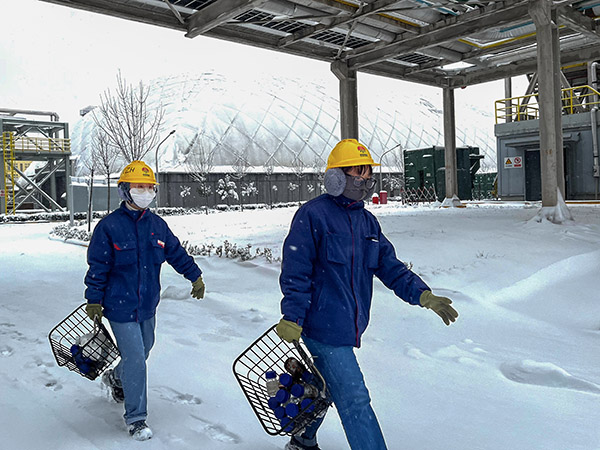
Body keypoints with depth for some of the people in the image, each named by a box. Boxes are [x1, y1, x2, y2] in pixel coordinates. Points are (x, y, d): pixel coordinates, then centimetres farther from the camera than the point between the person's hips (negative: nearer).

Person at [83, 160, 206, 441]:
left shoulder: (157, 225, 3)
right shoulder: (109, 226, -12)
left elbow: (176, 252, 14)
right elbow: (98, 266, -8)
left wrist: (195, 276, 14)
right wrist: (94, 300, -7)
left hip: (148, 304, 6)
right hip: (120, 305, -6)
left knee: (143, 351, 21)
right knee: (135, 360, -6)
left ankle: (115, 378, 52)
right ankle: (135, 417, 11)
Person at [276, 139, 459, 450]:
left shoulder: (368, 222, 11)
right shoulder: (313, 215, -12)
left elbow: (390, 266, 8)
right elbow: (295, 271, -14)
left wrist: (422, 294, -5)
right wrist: (292, 317, -17)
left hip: (348, 327, 8)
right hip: (323, 325, -8)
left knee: (326, 388, 24)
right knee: (354, 400, -5)